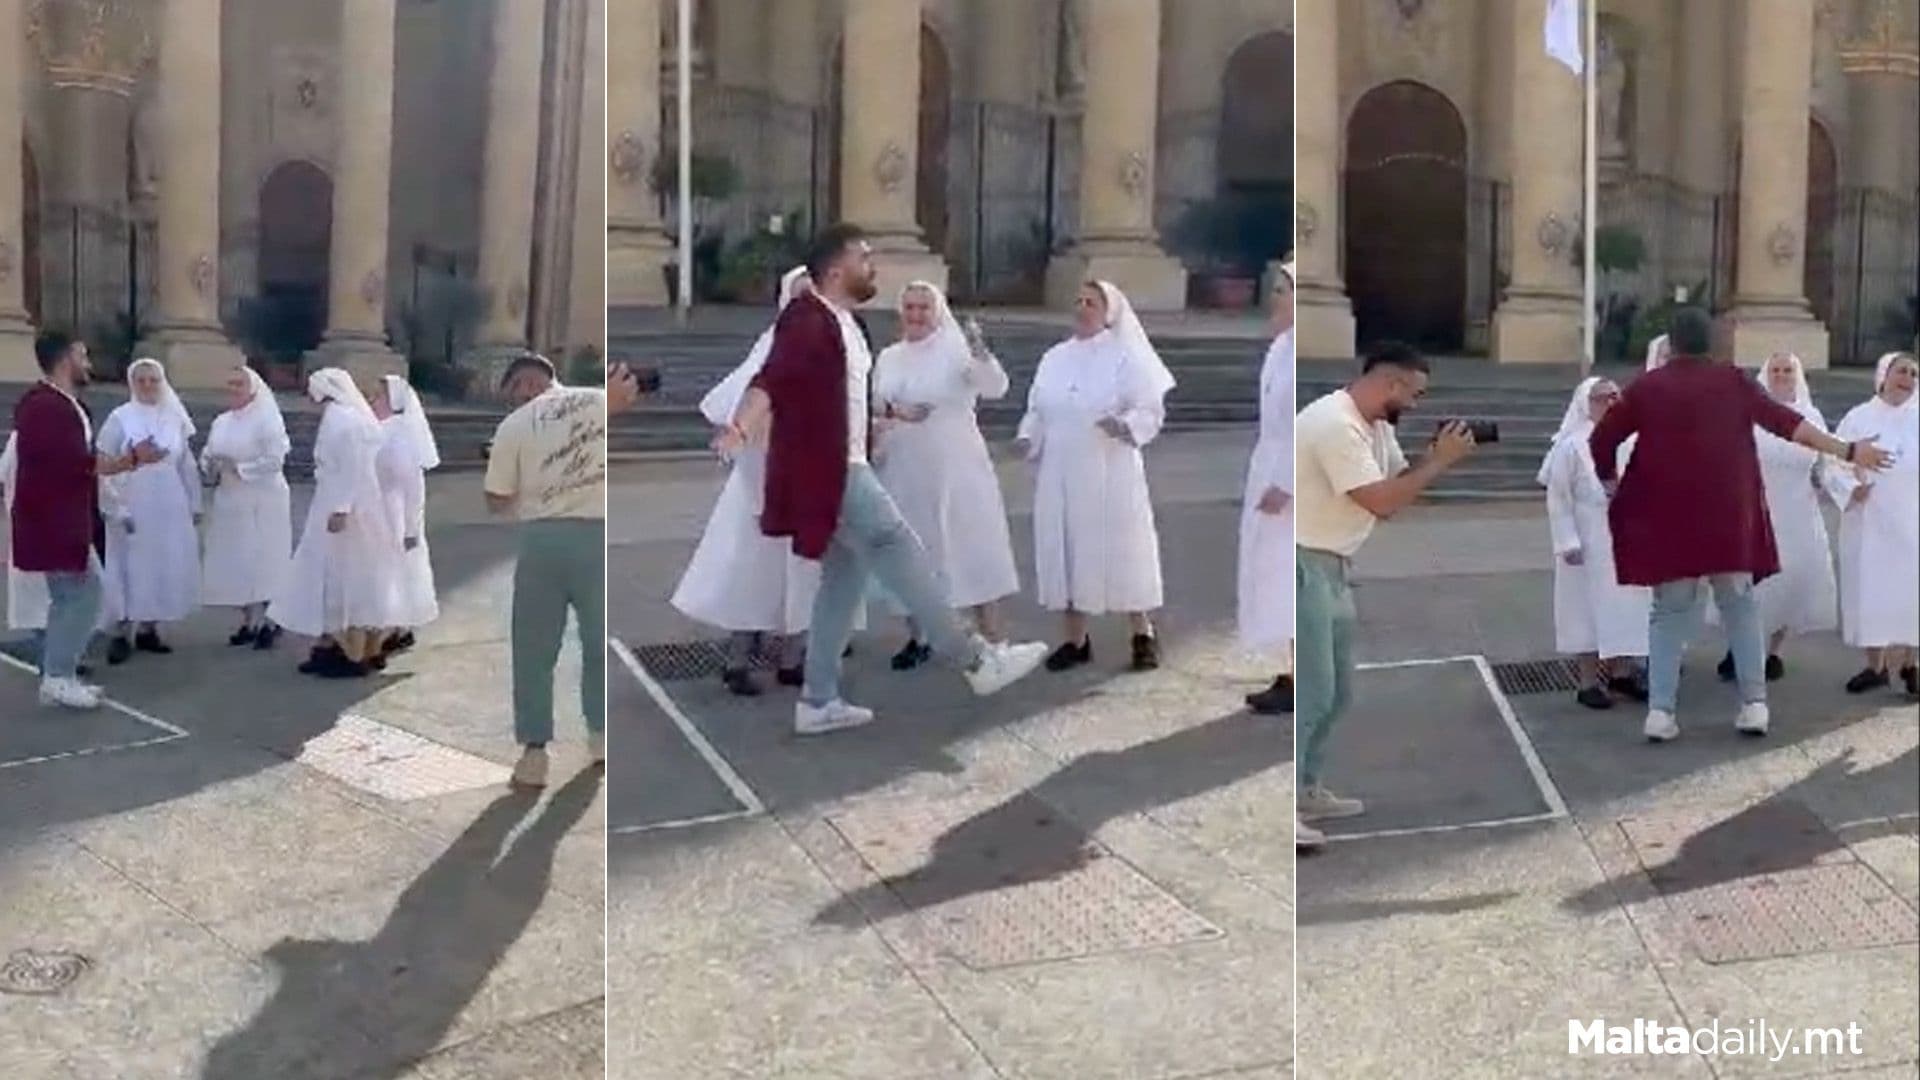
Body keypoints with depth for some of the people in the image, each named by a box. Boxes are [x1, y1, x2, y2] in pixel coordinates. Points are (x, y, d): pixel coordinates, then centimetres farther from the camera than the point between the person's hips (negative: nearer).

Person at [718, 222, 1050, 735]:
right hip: (826, 470, -11)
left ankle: (818, 701, 16)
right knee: (898, 550, -9)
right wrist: (739, 429, -46)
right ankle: (975, 659, -3)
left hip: (845, 467, 11)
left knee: (845, 577, 11)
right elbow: (770, 379, -30)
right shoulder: (808, 321, -14)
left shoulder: (844, 324, 17)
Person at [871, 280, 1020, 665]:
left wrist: (982, 355, -37)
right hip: (904, 472, 4)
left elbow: (996, 388, -19)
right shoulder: (888, 358, 11)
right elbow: (873, 408, 11)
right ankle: (917, 639, 24)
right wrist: (895, 413, -10)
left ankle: (992, 640, 4)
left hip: (956, 470, -4)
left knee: (974, 547, -2)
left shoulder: (957, 349, -4)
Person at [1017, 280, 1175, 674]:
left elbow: (1152, 409, -9)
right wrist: (1027, 440, -3)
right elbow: (1037, 410, 15)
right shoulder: (1053, 358, 12)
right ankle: (1076, 640, 16)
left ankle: (1143, 636, 15)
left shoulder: (1126, 356, -3)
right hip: (1061, 476, 5)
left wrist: (1125, 427, -27)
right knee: (1066, 552, 6)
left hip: (1110, 475, -5)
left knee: (1122, 549, 1)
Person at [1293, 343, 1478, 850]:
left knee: (1335, 691, 16)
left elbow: (1400, 481, 16)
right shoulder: (1335, 424, -21)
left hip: (1332, 567, 11)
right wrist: (1442, 460, -15)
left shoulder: (1376, 426, 11)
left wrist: (1437, 456, 0)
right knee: (1310, 693, -9)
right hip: (1304, 567, -11)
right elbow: (1383, 502, -24)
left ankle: (1307, 790, 27)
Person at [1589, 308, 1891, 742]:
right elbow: (1784, 421, -4)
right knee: (1740, 605, 13)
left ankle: (1660, 710, -1)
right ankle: (1754, 703, 8)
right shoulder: (1733, 380, 2)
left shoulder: (1647, 386, 3)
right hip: (1726, 513, 0)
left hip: (1667, 515, 0)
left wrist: (1612, 483, 19)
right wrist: (1847, 450, -3)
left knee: (1669, 612, 8)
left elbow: (1601, 440, 3)